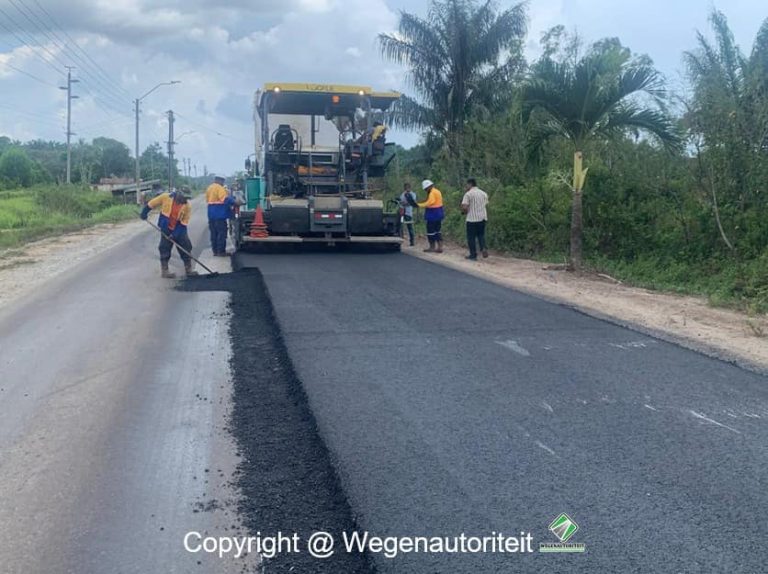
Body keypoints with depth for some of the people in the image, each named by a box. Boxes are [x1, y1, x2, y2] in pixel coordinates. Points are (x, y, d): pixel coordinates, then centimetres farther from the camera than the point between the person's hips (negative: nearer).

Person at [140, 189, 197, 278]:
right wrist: (144, 212, 5)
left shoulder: (187, 205, -13)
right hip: (166, 229, -2)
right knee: (165, 248, 2)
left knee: (186, 247, 4)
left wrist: (176, 233, -18)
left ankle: (189, 269, 16)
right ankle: (164, 270, 10)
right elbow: (151, 204, -2)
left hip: (180, 229, 2)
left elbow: (184, 223, -12)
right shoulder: (165, 197, -16)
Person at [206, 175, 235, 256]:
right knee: (221, 233, -3)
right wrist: (234, 202, -11)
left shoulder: (209, 188, 15)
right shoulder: (219, 188, -11)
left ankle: (215, 251, 14)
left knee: (213, 233, 11)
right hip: (219, 214, -8)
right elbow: (226, 199, -22)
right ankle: (221, 251, -3)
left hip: (211, 214, 8)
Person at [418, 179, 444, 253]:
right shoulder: (437, 191, 14)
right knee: (437, 231, 13)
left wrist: (419, 205, -19)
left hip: (433, 214, -10)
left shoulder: (432, 193, -17)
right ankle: (440, 247, 13)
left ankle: (432, 247, 5)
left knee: (431, 231, -1)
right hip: (438, 214, 10)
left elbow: (429, 203, -22)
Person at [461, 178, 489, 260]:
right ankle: (483, 248, -5)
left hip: (472, 219, -5)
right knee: (481, 235, 17)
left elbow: (464, 207, -16)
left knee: (471, 237, 5)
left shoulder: (468, 194, -10)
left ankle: (473, 255, 8)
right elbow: (486, 205, 12)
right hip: (483, 218, 5)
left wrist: (465, 213, 3)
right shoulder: (484, 193, 9)